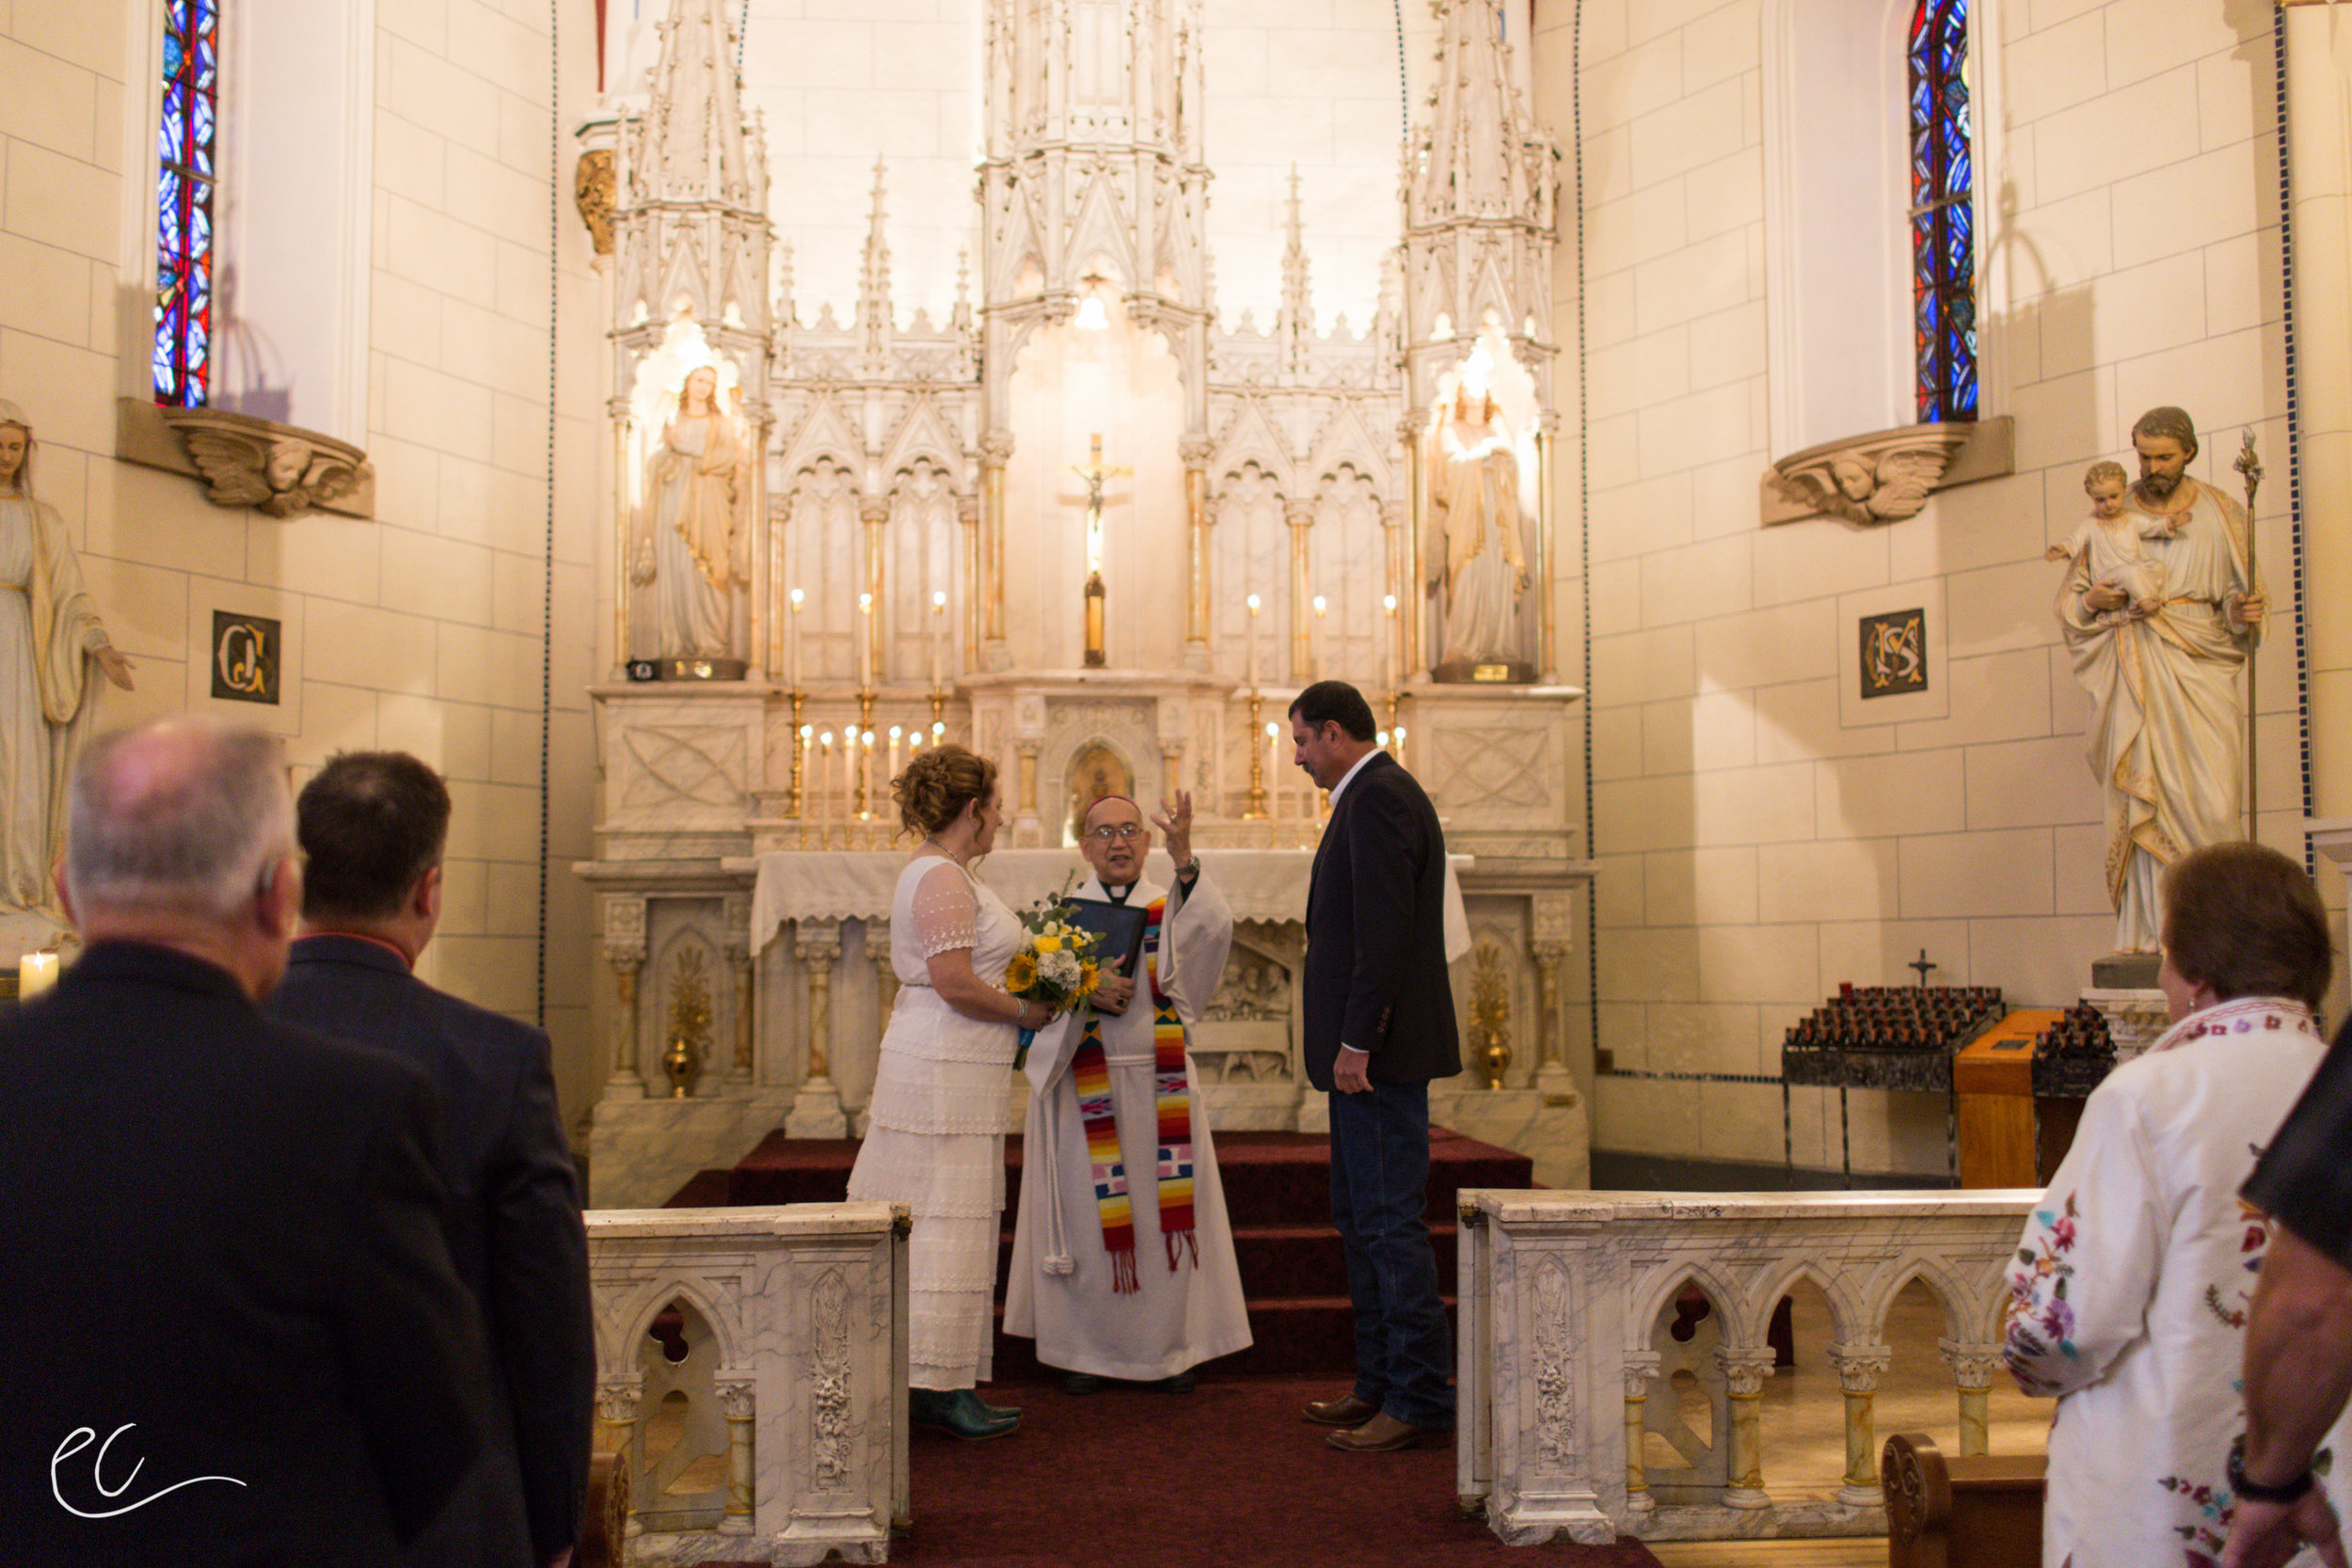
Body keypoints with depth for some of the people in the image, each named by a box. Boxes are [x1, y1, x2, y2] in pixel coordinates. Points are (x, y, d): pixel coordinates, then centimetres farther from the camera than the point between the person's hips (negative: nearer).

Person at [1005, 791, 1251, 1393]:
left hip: (1159, 1085, 1)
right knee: (1088, 1214, 1)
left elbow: (1214, 927, -16)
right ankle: (1086, 1351, 13)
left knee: (1164, 1209, 2)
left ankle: (1170, 1347, 14)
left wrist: (1184, 859, -30)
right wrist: (1086, 992, -20)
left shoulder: (1172, 909, 7)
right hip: (1085, 1087, 0)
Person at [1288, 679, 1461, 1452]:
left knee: (1390, 1222, -6)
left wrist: (1356, 1043, -22)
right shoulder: (1374, 795, 19)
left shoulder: (1378, 798, -13)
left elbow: (1385, 932, -22)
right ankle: (1381, 1385, 24)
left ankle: (1420, 1402, 0)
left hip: (1380, 1050, -11)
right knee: (1359, 1218, 16)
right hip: (1371, 1049, 11)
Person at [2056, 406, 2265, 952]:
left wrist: (2244, 611, -10)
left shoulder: (2221, 513, 12)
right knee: (2145, 794, -5)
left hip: (2199, 663, 0)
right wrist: (2092, 600, -9)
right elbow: (2071, 596, 13)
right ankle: (2153, 928, -4)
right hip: (2134, 670, 1)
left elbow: (2240, 593, 12)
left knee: (2210, 796, -12)